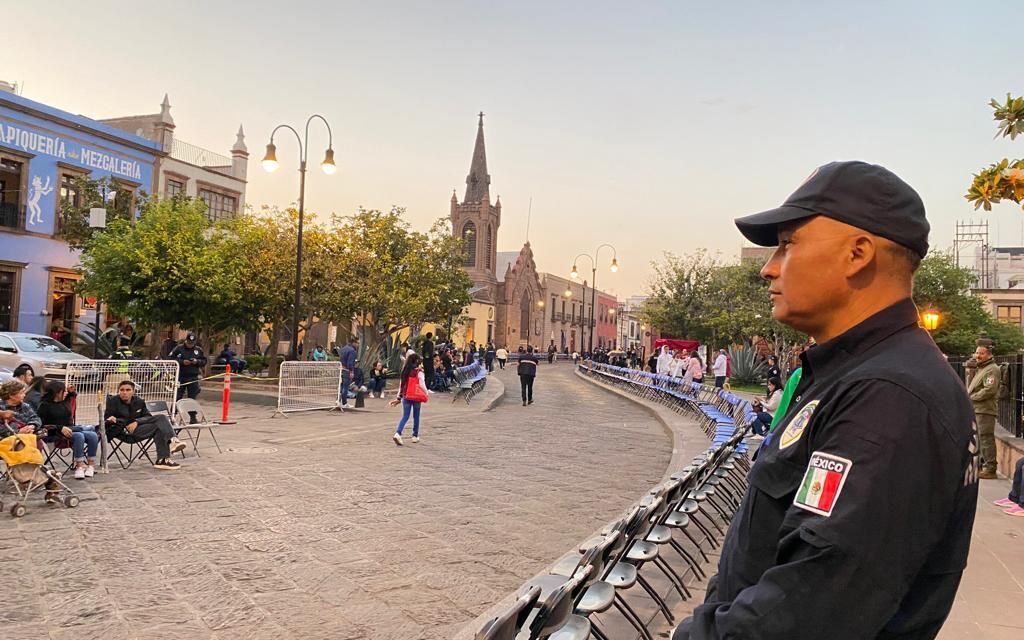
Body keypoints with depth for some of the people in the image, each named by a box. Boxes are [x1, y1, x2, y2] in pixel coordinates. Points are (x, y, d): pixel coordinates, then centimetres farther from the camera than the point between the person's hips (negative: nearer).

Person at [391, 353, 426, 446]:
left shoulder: (405, 371, 6)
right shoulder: (419, 372, -10)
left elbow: (401, 385, 10)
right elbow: (422, 384, -11)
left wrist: (399, 397, 16)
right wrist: (426, 393, 5)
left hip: (405, 396, 4)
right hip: (416, 396, -4)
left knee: (405, 416, 4)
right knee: (416, 416, 12)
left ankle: (398, 433, -16)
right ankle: (415, 436, 19)